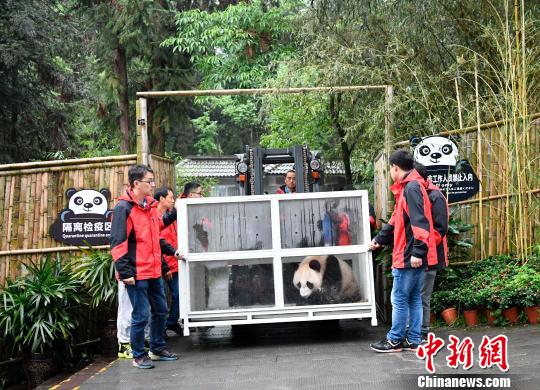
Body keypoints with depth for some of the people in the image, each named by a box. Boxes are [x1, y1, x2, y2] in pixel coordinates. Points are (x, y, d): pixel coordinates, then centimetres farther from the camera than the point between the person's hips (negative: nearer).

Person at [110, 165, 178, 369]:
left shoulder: (150, 204, 10)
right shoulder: (123, 208, -15)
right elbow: (117, 243, -17)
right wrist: (125, 272, -20)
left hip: (154, 271, 8)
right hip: (136, 273, -8)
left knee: (161, 310, 16)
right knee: (141, 315, -1)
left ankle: (158, 348, 31)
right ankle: (139, 356, 14)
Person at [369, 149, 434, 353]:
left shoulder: (412, 188, -14)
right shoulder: (407, 188, 17)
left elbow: (420, 221, -23)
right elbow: (396, 221, 27)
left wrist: (418, 251, -27)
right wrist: (379, 239, 34)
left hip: (409, 258, -10)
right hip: (411, 256, 10)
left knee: (399, 299, 0)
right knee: (414, 298, 12)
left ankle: (395, 341, 9)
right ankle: (413, 341, 19)